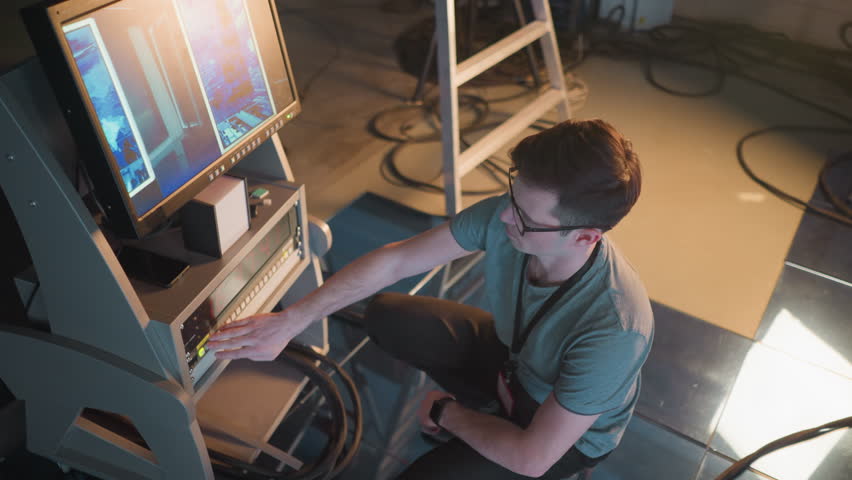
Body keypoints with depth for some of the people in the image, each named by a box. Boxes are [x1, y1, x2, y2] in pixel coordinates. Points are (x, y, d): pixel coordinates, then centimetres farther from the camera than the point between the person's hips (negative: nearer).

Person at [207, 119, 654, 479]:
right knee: (386, 317, -3)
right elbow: (395, 259, -19)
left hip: (570, 431, -5)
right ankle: (492, 406, 10)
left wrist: (448, 413, -15)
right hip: (513, 354, 5)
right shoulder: (503, 215, -28)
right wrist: (290, 321, -20)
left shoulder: (614, 327, -41)